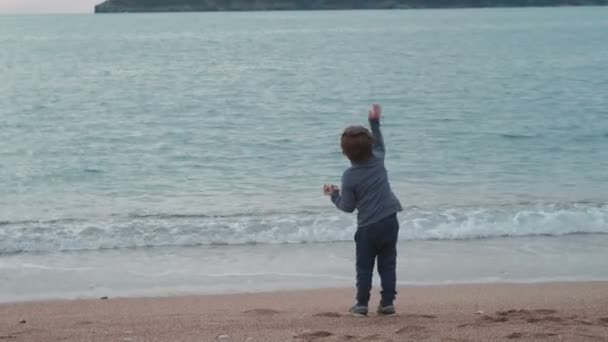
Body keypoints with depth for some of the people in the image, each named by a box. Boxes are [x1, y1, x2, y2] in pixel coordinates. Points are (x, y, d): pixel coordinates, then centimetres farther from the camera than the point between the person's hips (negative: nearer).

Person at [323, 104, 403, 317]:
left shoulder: (350, 176, -13)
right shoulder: (378, 161, -2)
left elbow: (347, 207, -6)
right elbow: (379, 145, 23)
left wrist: (333, 195, 11)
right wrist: (375, 122, 26)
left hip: (368, 227, -4)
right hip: (390, 221, 4)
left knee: (364, 267, 8)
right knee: (388, 264, 9)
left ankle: (362, 304, 9)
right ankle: (387, 303, 9)